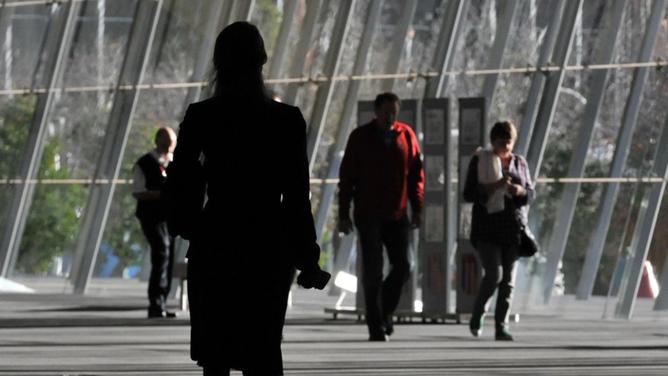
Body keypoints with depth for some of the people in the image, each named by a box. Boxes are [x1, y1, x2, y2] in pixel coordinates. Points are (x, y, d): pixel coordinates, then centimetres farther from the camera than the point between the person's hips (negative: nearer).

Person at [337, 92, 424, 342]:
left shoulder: (406, 135, 4)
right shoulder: (361, 137, -1)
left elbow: (416, 174, 6)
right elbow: (346, 177, 1)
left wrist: (417, 209, 0)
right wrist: (344, 214, -3)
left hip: (397, 215, 2)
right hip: (368, 216, -2)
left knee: (402, 268, 1)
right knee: (372, 271, -4)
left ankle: (385, 312, 24)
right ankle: (376, 326, 1)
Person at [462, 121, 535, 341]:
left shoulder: (519, 163, 12)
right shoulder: (480, 161, 2)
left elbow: (531, 194, 12)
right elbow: (469, 194, -3)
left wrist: (520, 190, -11)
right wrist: (492, 187, -18)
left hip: (513, 229, 3)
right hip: (487, 229, -3)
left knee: (508, 280, 0)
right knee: (494, 274, -15)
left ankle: (501, 327, 2)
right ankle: (477, 315, 8)